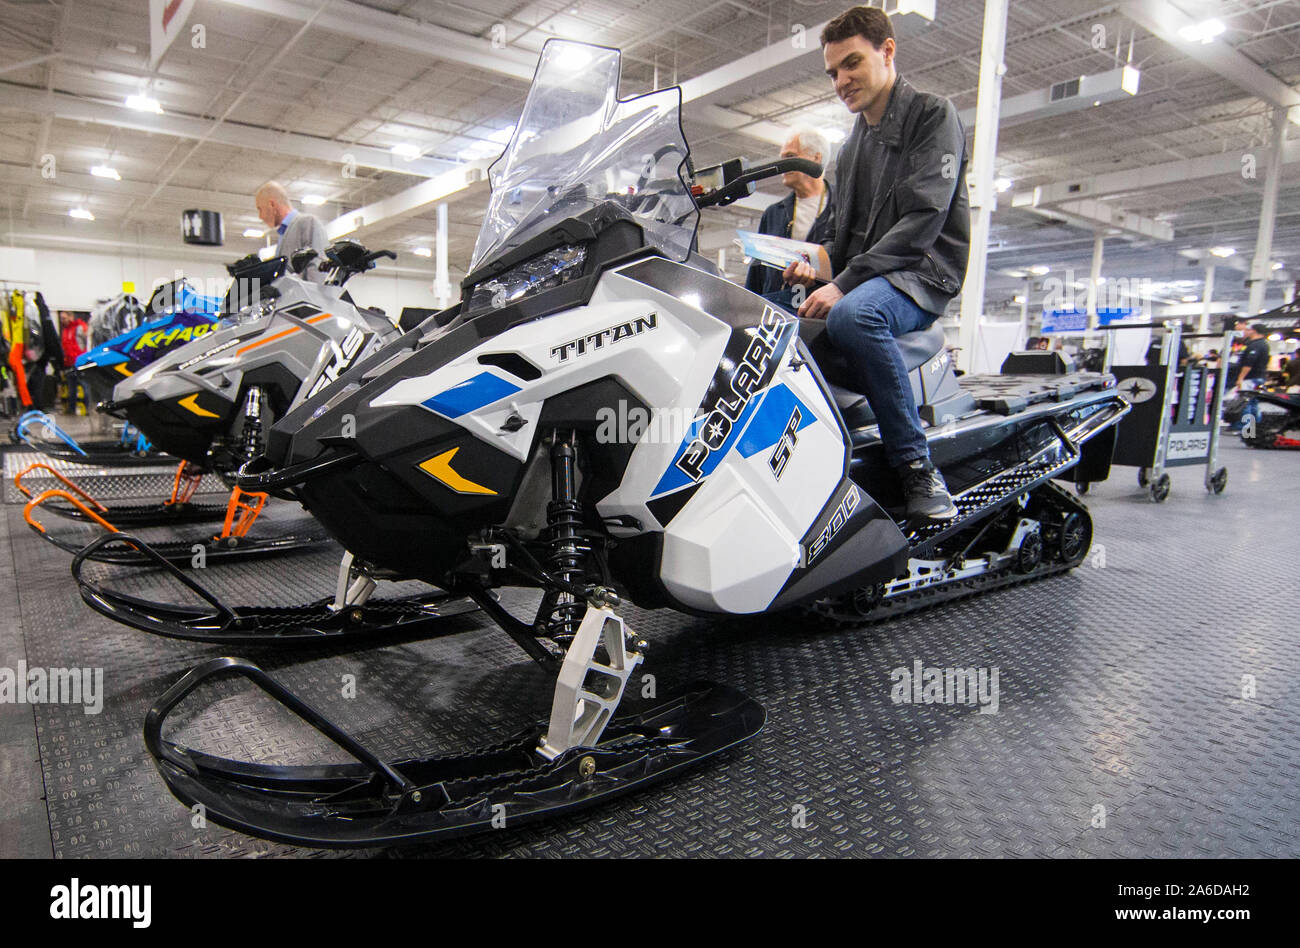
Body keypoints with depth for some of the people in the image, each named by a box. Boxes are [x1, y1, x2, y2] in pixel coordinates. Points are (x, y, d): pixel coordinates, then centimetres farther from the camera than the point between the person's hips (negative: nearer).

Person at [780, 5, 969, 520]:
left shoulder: (931, 114, 0)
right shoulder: (851, 146, 24)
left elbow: (923, 219, -14)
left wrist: (844, 283, -23)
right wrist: (818, 267, 1)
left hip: (923, 271, -7)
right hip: (860, 279, 8)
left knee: (851, 316, -39)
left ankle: (918, 467, -29)